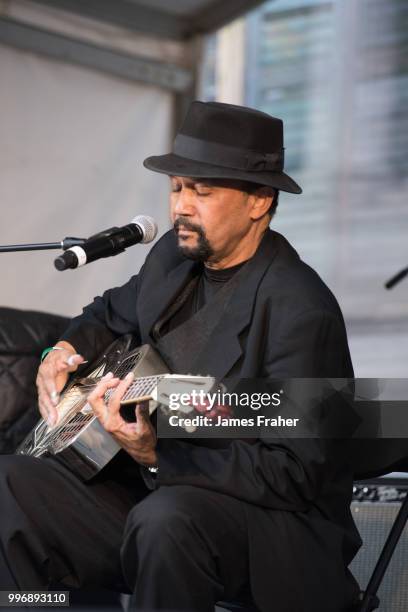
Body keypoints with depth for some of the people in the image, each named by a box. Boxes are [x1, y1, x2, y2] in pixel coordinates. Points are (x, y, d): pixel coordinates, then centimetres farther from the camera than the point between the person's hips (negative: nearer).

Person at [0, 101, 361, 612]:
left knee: (167, 519, -39)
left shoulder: (300, 311, -19)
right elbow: (112, 312, 28)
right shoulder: (174, 256, 6)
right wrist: (65, 351, 6)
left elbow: (294, 474, -22)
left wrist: (156, 455, -28)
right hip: (150, 493, 7)